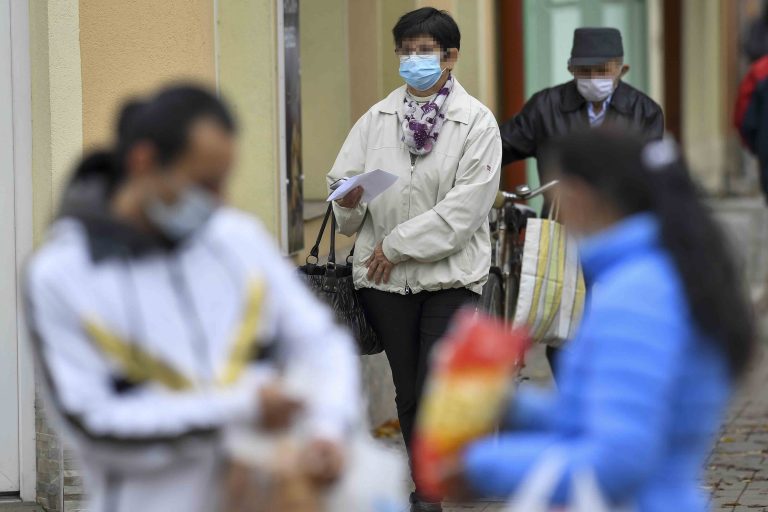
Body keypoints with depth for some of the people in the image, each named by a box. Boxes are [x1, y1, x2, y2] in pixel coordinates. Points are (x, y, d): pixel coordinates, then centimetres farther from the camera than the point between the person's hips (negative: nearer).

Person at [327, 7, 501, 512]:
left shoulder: (477, 122, -5)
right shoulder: (377, 119, 8)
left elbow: (467, 205, -12)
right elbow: (341, 178, 5)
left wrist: (398, 244, -13)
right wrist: (350, 200, -19)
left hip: (450, 275, -4)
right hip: (385, 277, 4)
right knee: (408, 393, 9)